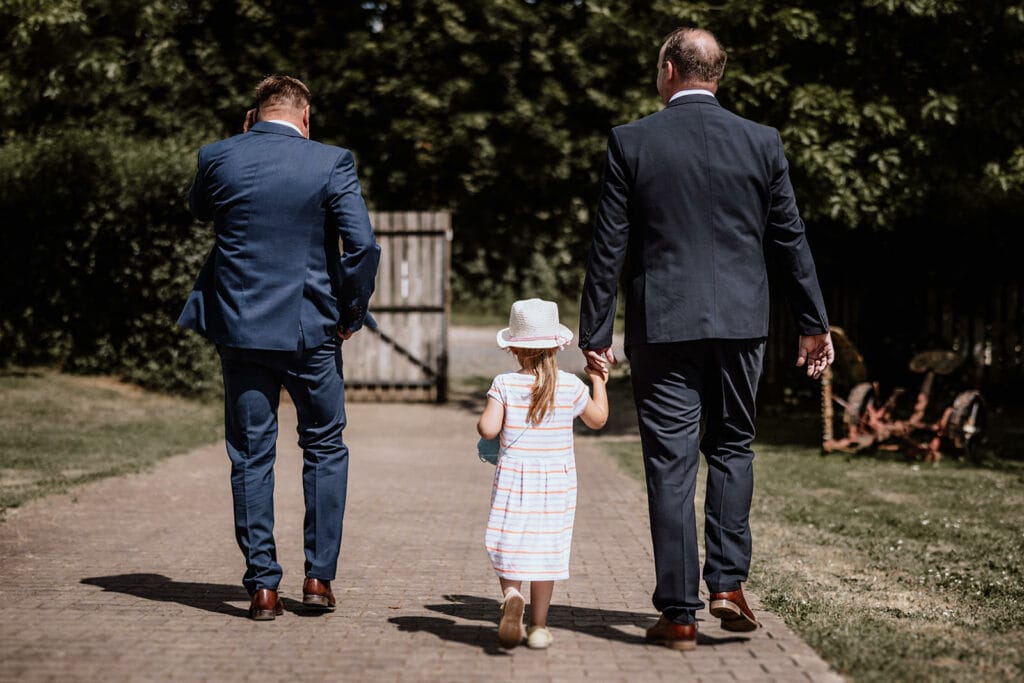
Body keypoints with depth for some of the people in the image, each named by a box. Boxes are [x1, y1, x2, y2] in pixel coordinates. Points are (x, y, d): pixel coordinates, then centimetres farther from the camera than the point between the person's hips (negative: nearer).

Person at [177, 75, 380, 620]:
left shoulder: (219, 157, -1)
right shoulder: (331, 163, -7)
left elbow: (198, 211, 20)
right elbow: (363, 245, -13)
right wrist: (352, 313, 0)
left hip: (239, 330, 1)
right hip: (312, 330, -1)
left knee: (251, 457, 8)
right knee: (325, 447, 14)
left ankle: (263, 585, 9)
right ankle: (319, 575, 12)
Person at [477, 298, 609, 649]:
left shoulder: (504, 385, -9)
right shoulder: (571, 386, -4)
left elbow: (488, 428, -16)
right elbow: (598, 419, 11)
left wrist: (485, 418, 6)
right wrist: (599, 382, 25)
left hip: (514, 479, -1)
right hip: (557, 483, 1)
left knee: (511, 546, 11)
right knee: (546, 550, 9)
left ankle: (511, 595, -17)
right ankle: (538, 626, 10)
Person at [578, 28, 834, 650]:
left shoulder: (631, 142, -3)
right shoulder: (762, 142, 2)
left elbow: (609, 247, -3)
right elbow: (790, 239, 6)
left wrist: (595, 334, 2)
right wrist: (814, 323, 14)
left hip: (661, 324, -2)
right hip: (740, 320, 2)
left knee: (670, 463, 2)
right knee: (732, 447, 17)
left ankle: (679, 612, 3)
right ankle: (728, 582, 7)